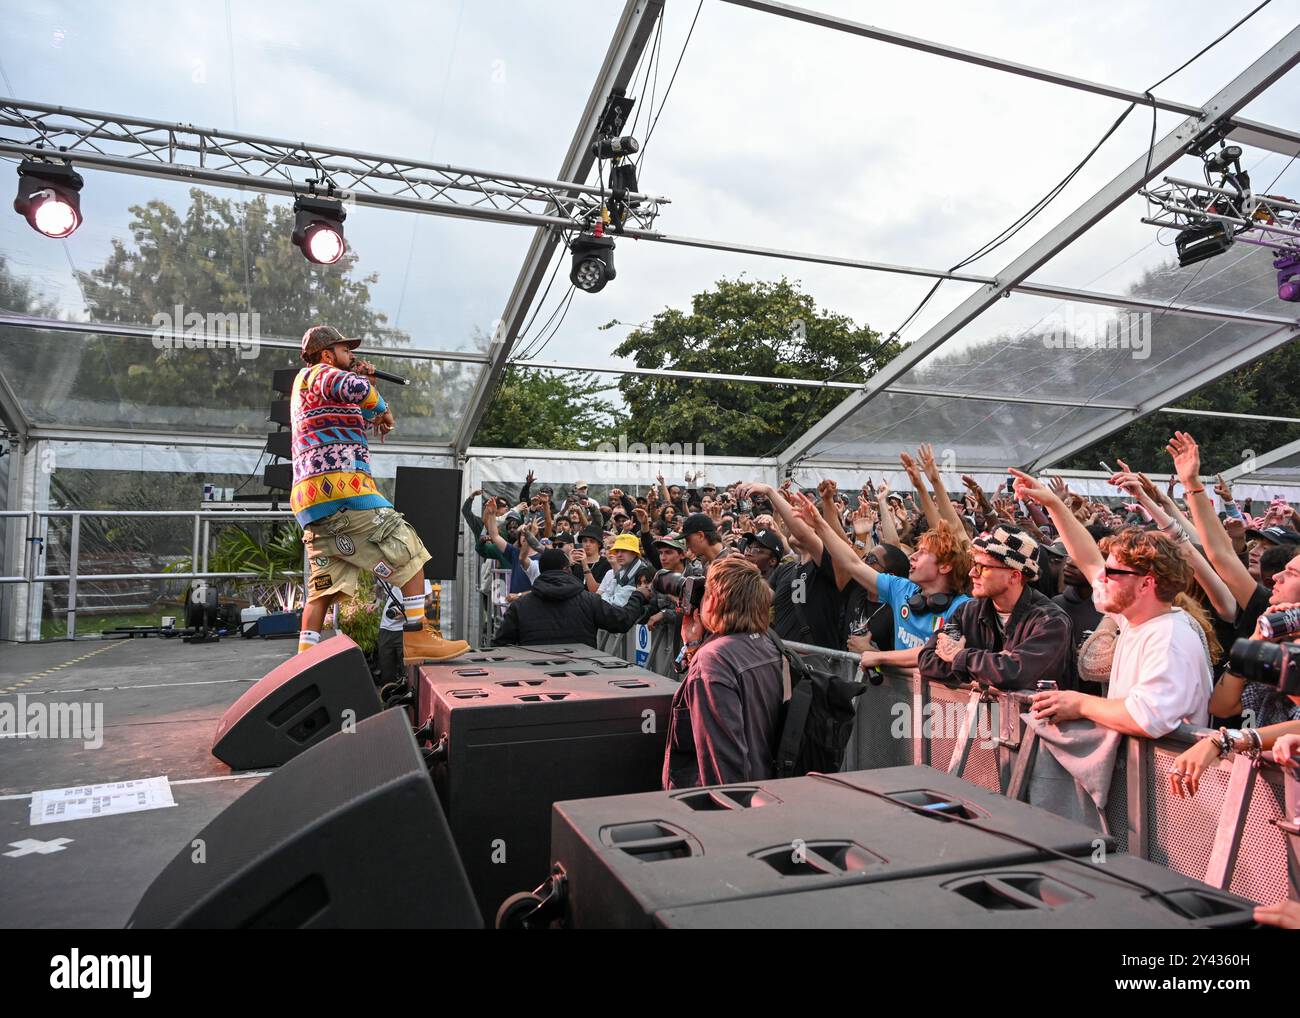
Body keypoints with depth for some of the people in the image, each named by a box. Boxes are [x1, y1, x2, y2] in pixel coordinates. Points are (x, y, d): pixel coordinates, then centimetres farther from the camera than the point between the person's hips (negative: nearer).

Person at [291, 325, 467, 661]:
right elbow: (358, 390, -20)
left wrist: (363, 378, 19)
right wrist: (382, 412, -1)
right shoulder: (320, 374, 2)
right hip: (340, 485, -10)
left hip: (308, 500, 10)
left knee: (323, 585, 7)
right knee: (409, 552, -4)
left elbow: (352, 416, 32)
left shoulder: (303, 387, 31)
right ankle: (417, 638, -6)